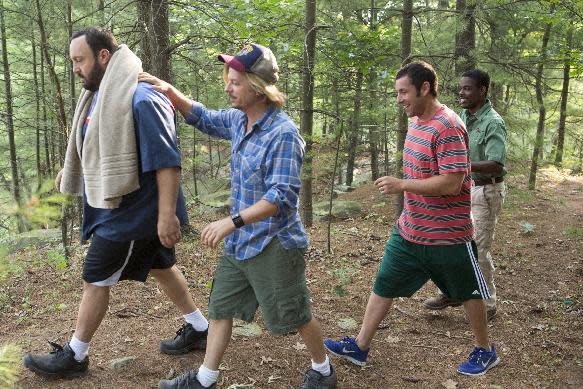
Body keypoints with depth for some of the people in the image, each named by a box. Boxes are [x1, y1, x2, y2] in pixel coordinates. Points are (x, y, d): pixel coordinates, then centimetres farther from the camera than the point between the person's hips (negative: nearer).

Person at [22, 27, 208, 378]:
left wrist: (167, 215, -28)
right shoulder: (99, 96, 7)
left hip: (131, 213, -10)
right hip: (119, 207, 10)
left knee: (96, 280, 3)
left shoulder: (141, 99, -23)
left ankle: (75, 355, 22)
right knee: (161, 267, 18)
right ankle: (199, 330, 33)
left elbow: (167, 161, -26)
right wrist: (72, 170, 27)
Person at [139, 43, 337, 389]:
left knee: (295, 315, 10)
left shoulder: (283, 134, -24)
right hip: (239, 242, 8)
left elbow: (281, 197, -28)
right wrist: (170, 92, 4)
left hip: (273, 244, -8)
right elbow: (203, 118, 20)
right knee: (220, 308, 16)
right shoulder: (238, 119, 2)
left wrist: (232, 222, -32)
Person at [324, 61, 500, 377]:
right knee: (384, 285, 11)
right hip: (409, 230, 9)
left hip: (448, 235, -8)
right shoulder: (417, 121, 7)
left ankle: (485, 351, 35)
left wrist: (401, 185, -24)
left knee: (468, 292, 13)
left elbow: (451, 183, -27)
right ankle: (359, 347, 23)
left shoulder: (447, 127, -22)